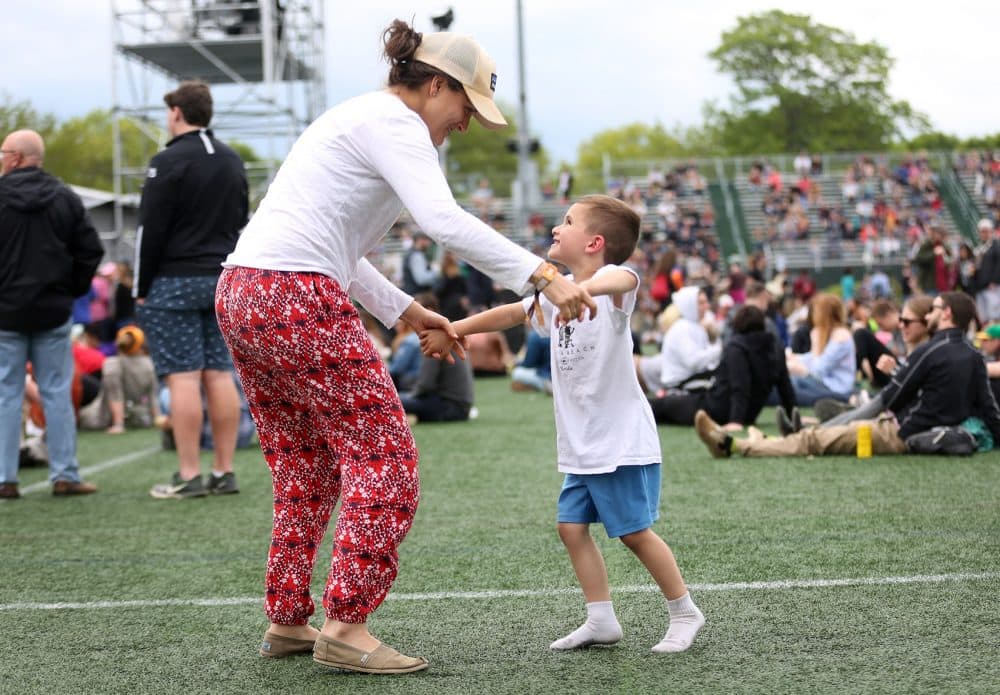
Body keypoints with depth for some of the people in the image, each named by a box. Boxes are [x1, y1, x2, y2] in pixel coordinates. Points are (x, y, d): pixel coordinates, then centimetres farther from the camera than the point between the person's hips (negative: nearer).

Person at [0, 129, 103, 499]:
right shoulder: (66, 198, 2)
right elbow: (91, 250, 0)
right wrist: (73, 289, 9)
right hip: (53, 311, 3)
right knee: (57, 392, 6)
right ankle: (65, 475, 6)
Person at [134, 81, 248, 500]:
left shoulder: (170, 162, -10)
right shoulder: (232, 162, 15)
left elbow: (150, 230, -11)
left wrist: (141, 288, -5)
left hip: (174, 283, -7)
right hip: (222, 282, 7)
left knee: (182, 378, -7)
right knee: (220, 375, 6)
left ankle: (189, 476, -8)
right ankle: (224, 472, 7)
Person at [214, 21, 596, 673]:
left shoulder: (358, 119, 24)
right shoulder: (394, 122, -6)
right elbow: (446, 221, -22)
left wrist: (410, 313, 25)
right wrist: (545, 275, -24)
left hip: (244, 296, 10)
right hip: (298, 301, -10)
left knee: (306, 468, 18)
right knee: (384, 454, -4)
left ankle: (287, 621, 24)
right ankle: (346, 627, -3)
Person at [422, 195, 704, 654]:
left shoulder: (612, 286, -15)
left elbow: (623, 278, -39)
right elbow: (510, 313, 22)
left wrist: (583, 288, -60)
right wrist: (452, 331, 20)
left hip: (622, 440, -8)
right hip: (580, 445, 8)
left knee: (634, 531, -4)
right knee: (572, 526, 5)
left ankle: (684, 612, 11)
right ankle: (601, 621, 12)